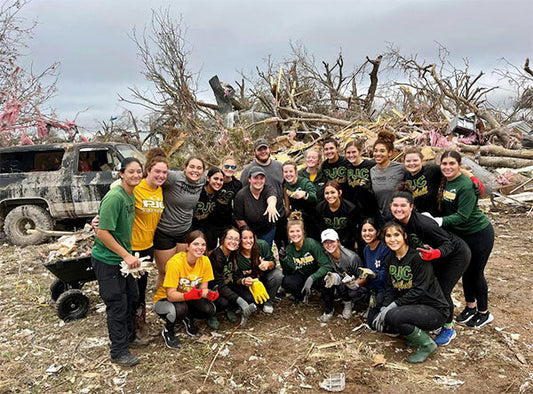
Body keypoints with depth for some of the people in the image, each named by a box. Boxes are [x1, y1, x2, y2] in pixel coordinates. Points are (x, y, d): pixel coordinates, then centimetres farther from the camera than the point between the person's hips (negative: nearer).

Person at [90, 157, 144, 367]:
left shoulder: (131, 196, 5)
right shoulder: (114, 197, -23)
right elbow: (103, 232, -25)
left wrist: (129, 255, 13)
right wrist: (127, 256, -22)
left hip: (123, 256, 9)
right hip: (107, 260, -9)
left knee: (132, 297, 21)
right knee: (117, 305, 1)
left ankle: (130, 336, 42)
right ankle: (119, 352, 17)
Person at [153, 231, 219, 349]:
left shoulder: (205, 261, -13)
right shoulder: (175, 263, -29)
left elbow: (203, 288, -8)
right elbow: (171, 295, -31)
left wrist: (208, 294, -32)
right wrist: (188, 295, -50)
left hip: (188, 298, 5)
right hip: (164, 299, -5)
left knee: (210, 309, -22)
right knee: (180, 309, -38)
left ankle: (188, 318, 12)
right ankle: (167, 331, -3)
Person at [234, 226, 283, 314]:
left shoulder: (262, 245, -21)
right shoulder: (236, 256, -22)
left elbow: (273, 263, -11)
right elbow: (236, 279, -14)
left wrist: (268, 264, -36)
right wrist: (243, 281, -38)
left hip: (264, 276, 2)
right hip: (249, 283, -1)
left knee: (278, 275, -29)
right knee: (248, 296, -32)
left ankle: (268, 301, -3)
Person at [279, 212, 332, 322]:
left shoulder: (312, 244, -23)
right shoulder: (289, 249, -8)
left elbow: (326, 265, -29)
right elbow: (291, 271, -13)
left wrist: (311, 278, -41)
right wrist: (284, 260, -32)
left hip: (317, 275, -4)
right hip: (302, 276, 4)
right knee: (286, 282, -26)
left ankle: (328, 310, -8)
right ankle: (301, 295, 11)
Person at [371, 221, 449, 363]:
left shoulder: (418, 256, -18)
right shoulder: (389, 259, 5)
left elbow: (420, 290, -22)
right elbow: (389, 288, 5)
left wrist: (393, 305, -24)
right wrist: (384, 308, -12)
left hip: (434, 309, -8)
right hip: (409, 307, 8)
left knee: (394, 316, -32)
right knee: (374, 319, -2)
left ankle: (427, 344, -7)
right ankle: (415, 333, 10)